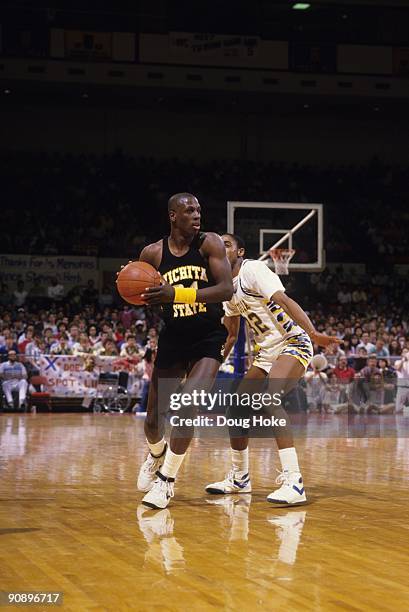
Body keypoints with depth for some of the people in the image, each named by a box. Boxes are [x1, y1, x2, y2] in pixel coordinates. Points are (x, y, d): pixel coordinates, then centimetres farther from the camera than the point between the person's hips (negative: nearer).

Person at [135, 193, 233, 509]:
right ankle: (157, 454, 42)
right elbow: (141, 296, 10)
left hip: (208, 340, -2)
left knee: (187, 406, -22)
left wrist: (179, 294, -32)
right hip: (172, 339, 3)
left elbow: (227, 290, -21)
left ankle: (167, 478, -7)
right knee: (154, 417, 5)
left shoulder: (210, 243, -11)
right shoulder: (152, 254, -4)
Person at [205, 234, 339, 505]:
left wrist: (313, 333, -41)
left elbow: (284, 301, -28)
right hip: (268, 351, 10)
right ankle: (240, 478, 29)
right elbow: (232, 334, 27)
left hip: (294, 343, -10)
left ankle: (294, 482, -38)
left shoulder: (253, 270, -13)